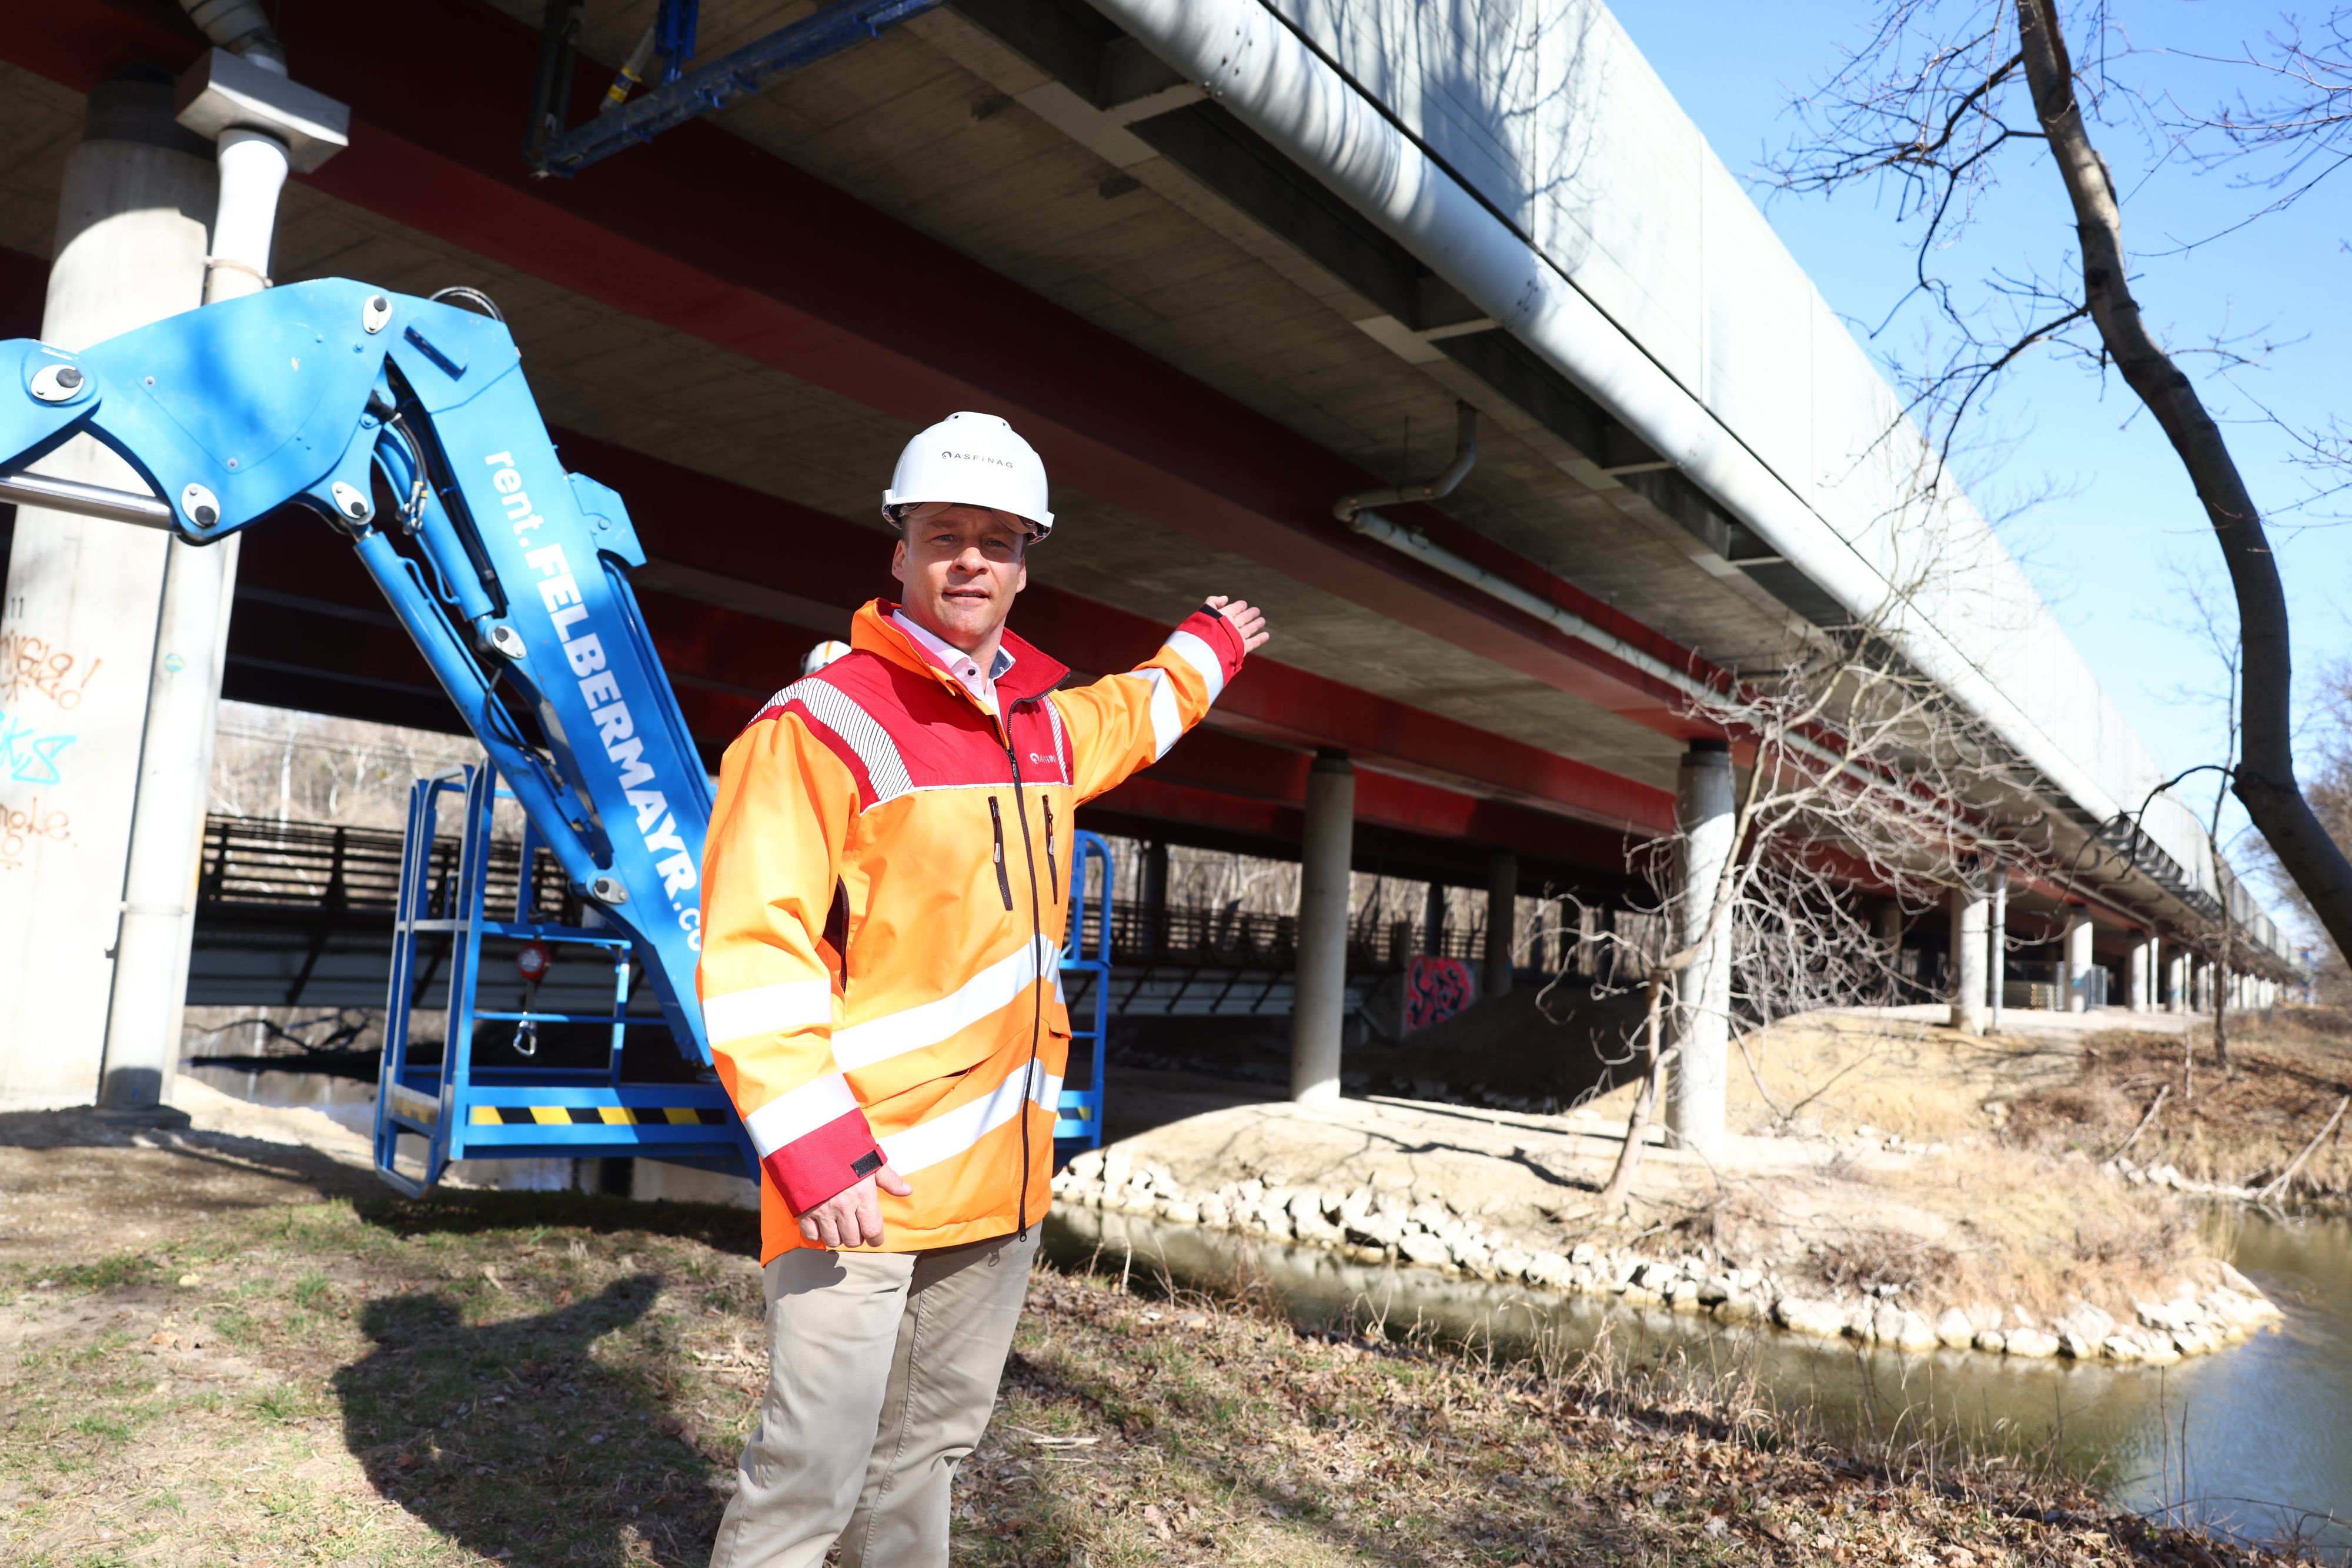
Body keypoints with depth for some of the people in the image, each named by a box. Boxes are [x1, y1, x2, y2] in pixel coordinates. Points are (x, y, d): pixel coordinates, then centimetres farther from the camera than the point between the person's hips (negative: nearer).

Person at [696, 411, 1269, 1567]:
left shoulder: (1039, 725, 11)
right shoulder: (823, 724, -12)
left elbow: (1124, 715, 36)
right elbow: (751, 950, -18)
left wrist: (1202, 652, 51)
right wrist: (813, 1147, -24)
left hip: (1003, 1169, 7)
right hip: (860, 1175, -7)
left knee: (932, 1442, 19)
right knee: (813, 1469, -2)